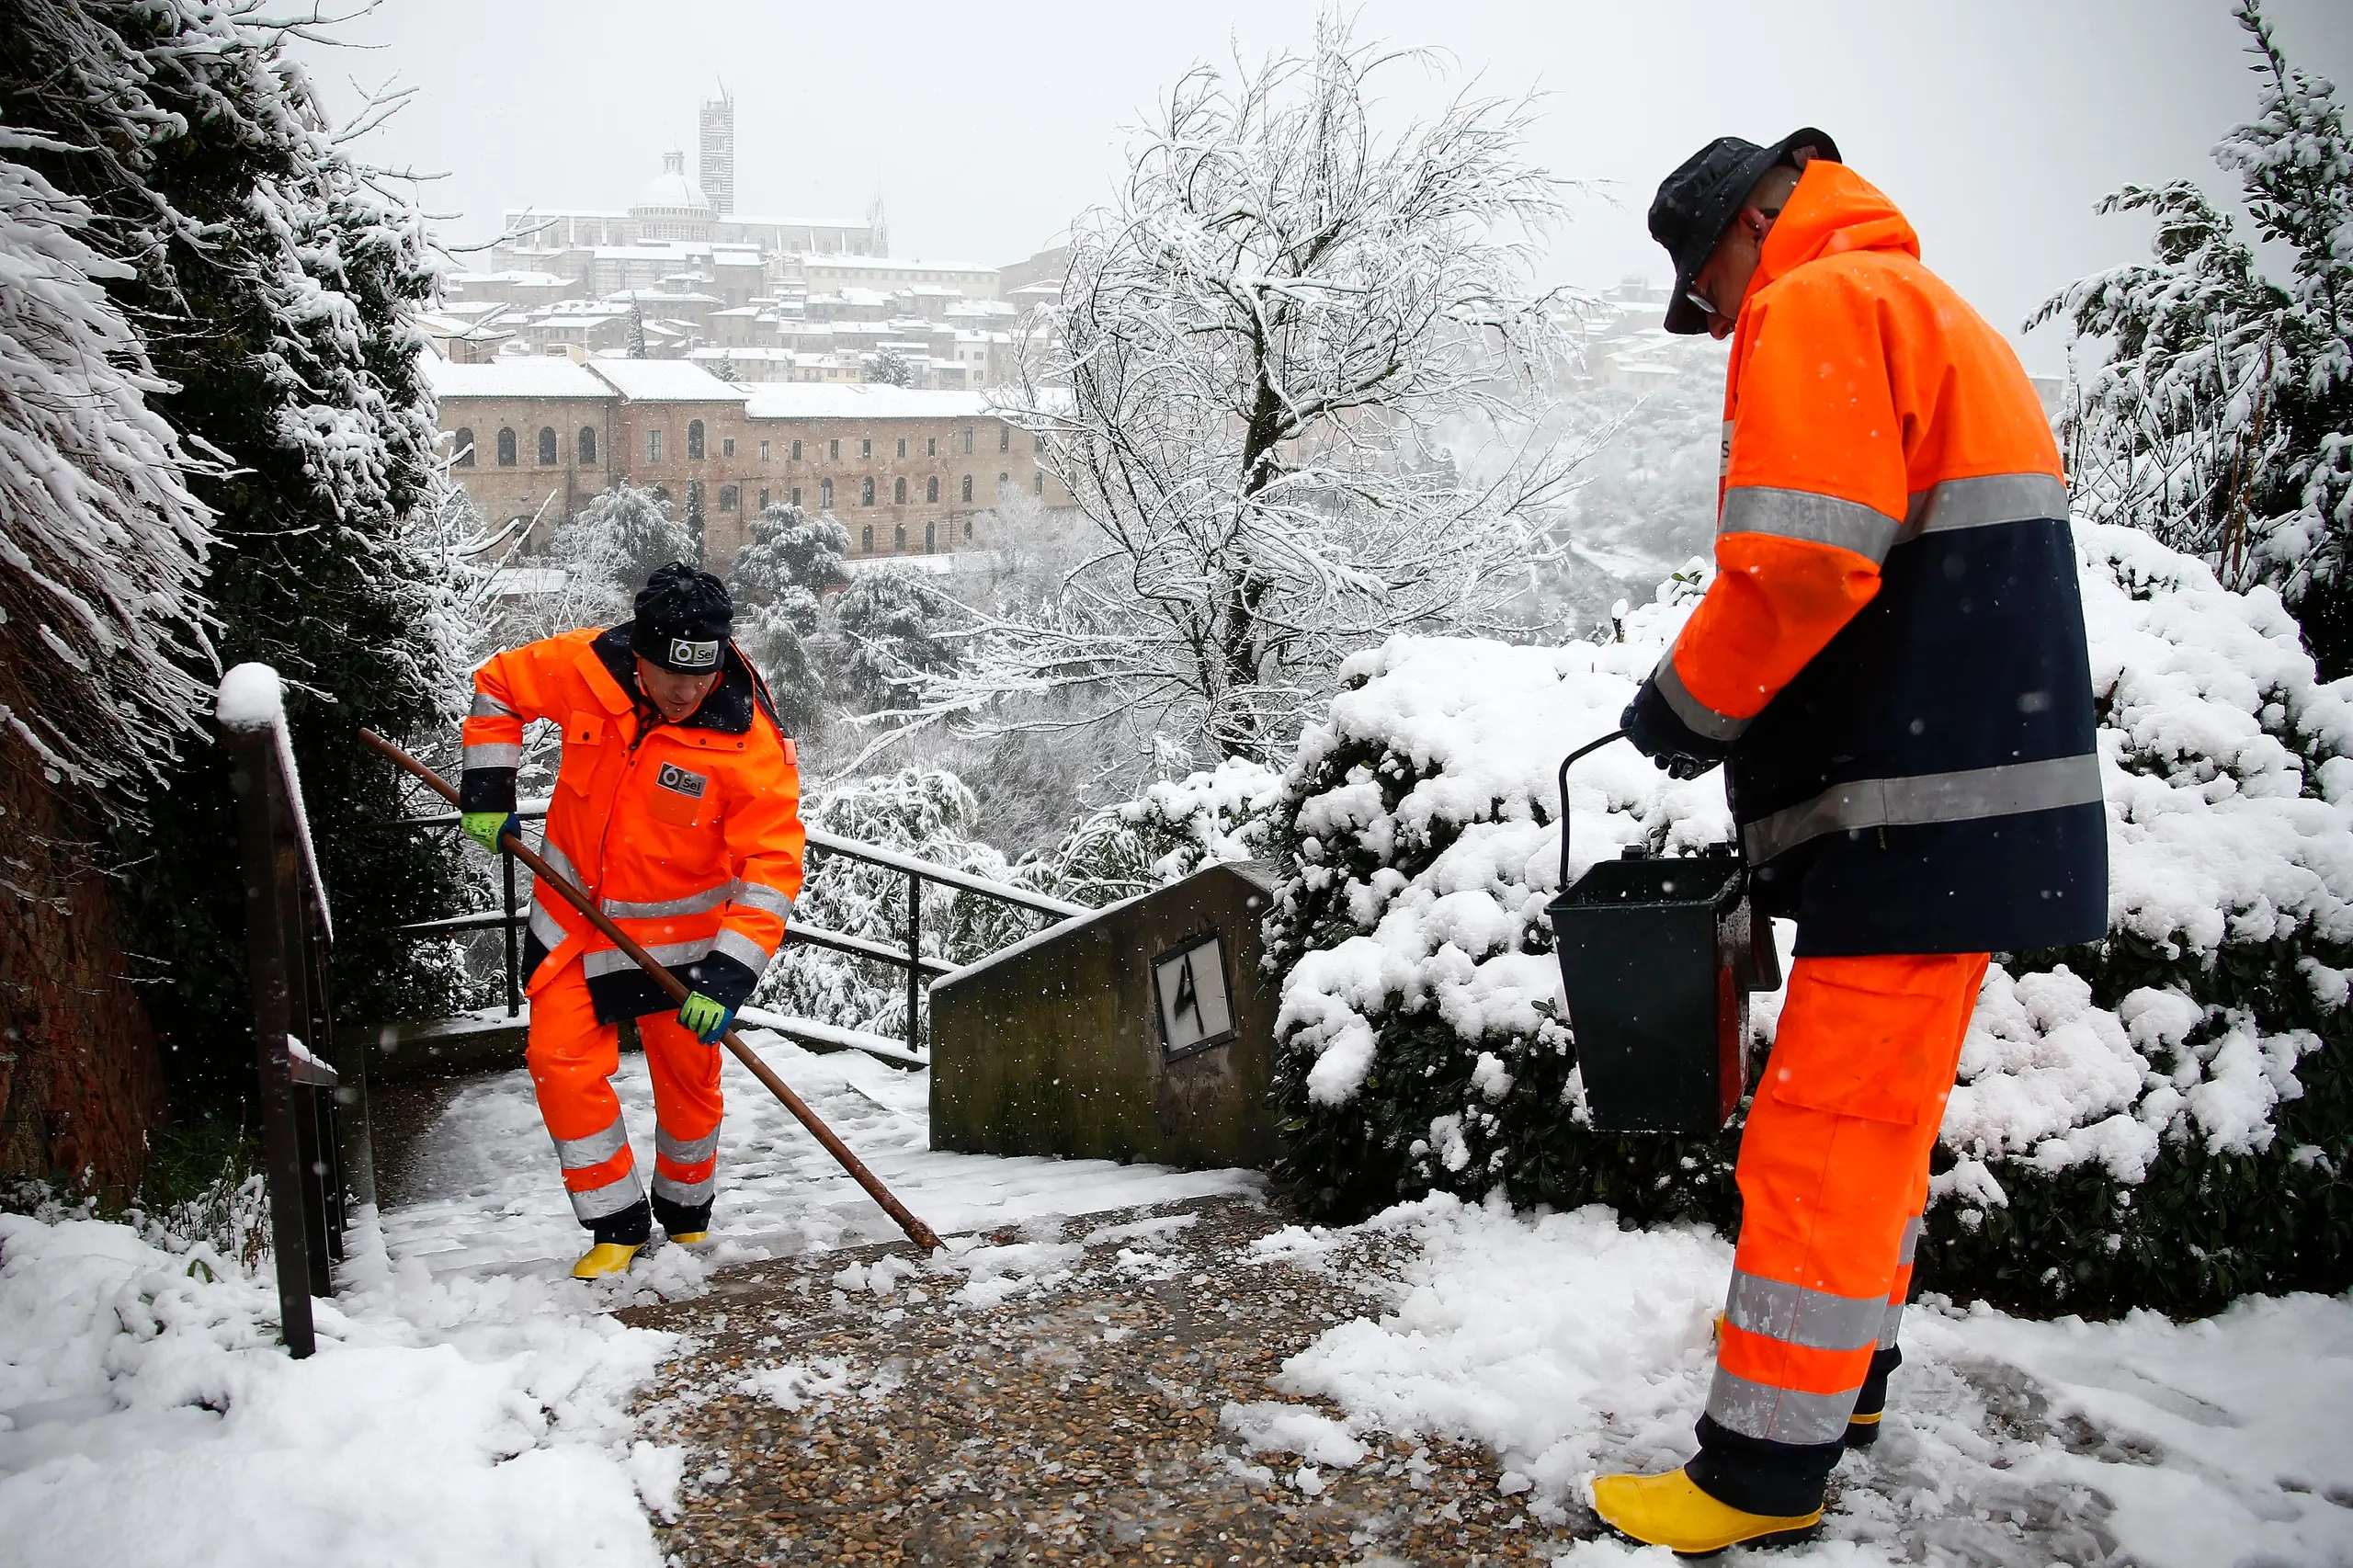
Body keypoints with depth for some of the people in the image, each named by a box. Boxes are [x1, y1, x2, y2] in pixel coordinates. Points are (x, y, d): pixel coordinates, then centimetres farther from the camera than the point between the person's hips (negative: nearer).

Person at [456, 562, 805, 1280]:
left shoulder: (750, 740, -25)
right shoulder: (585, 667, -17)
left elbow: (772, 864, -24)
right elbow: (499, 684, 4)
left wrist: (729, 974, -30)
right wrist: (487, 791, -1)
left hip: (681, 933, -2)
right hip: (575, 914, 2)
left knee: (688, 1081, 9)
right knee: (562, 1061, -5)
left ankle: (685, 1216, 35)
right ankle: (618, 1224, 10)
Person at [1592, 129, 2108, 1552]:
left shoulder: (1818, 305, -8)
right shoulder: (1938, 316, 24)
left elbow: (1801, 560, -22)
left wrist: (1689, 701, -7)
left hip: (1916, 819, -11)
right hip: (1986, 796, 11)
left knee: (1825, 1136, -6)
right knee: (1880, 1114, 20)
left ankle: (1766, 1477, 2)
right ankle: (1847, 1379, 34)